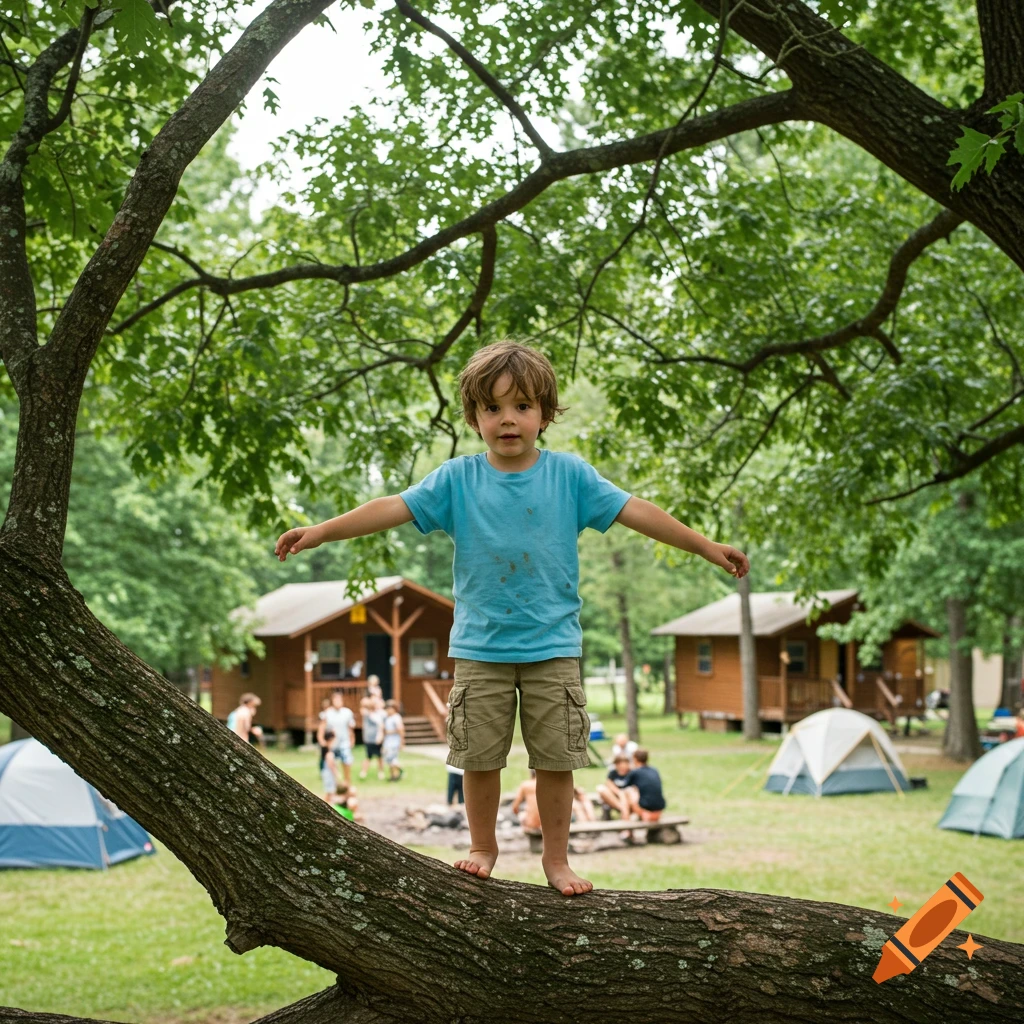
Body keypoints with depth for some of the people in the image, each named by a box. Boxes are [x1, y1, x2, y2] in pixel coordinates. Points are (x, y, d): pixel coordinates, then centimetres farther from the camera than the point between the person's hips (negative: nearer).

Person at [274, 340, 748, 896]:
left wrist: (707, 546, -3)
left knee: (556, 757, 5)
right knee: (479, 756, 7)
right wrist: (319, 532, -14)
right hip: (479, 648, 0)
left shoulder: (569, 474, -2)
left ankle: (556, 857, 21)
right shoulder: (457, 478, -2)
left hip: (552, 647, 0)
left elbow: (635, 511, -2)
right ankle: (482, 846, 28)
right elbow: (393, 508, -6)